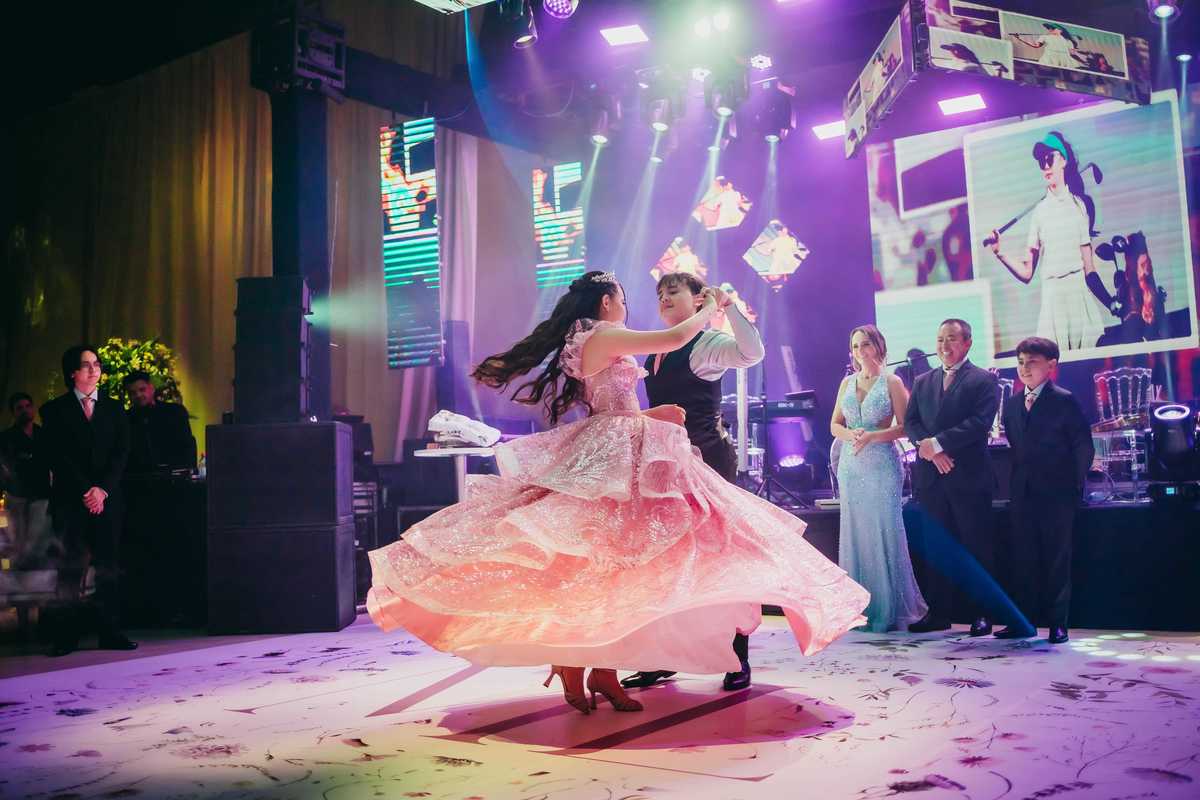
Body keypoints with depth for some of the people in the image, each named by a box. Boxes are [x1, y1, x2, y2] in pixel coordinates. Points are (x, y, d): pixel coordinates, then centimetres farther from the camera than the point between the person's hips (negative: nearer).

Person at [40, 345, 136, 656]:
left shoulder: (114, 408, 14)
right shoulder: (55, 410, 7)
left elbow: (121, 453, 6)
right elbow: (58, 457, -2)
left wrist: (102, 489, -8)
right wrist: (86, 491, -10)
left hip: (108, 498, 2)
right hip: (70, 499, -2)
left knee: (107, 566, 0)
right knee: (71, 568, -5)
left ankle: (109, 632, 2)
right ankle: (67, 636, -2)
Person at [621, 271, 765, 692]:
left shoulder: (707, 343, -6)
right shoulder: (655, 352, 16)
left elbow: (753, 353, -26)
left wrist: (728, 306, -29)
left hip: (708, 460, -8)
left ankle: (738, 659, 7)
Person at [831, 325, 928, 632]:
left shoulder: (892, 382, 1)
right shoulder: (847, 383, 13)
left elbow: (904, 426, -4)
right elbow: (834, 425, 12)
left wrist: (871, 436, -17)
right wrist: (850, 434, -9)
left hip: (882, 465, -4)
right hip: (851, 466, 4)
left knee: (885, 532, -6)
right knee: (855, 533, 3)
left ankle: (890, 610, 3)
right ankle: (859, 608, 10)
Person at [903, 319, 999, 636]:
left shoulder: (984, 381, 1)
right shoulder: (923, 382, 16)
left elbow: (980, 422, -12)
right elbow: (910, 422, 8)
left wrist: (937, 443, -16)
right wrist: (929, 449, -11)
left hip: (969, 477, -4)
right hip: (930, 477, 4)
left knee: (976, 548, 2)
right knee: (934, 547, 7)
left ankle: (981, 615, 10)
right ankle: (937, 613, 14)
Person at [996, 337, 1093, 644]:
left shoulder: (1065, 400, -5)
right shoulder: (1012, 403, 11)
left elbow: (1083, 446, -6)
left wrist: (1075, 484, -7)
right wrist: (1016, 480, 7)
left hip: (1057, 493, -5)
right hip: (1023, 493, 5)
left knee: (1057, 560, 2)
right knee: (1024, 560, 7)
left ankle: (1057, 623, 9)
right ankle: (1024, 622, 13)